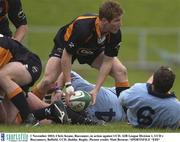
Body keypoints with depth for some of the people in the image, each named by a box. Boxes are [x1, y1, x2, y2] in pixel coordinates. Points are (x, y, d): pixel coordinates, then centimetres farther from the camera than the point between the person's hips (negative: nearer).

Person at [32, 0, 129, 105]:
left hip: (93, 50, 4)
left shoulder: (115, 33, -28)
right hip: (65, 46, -4)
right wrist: (68, 85, -33)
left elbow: (108, 61, -20)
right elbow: (66, 54, -31)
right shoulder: (82, 27, -42)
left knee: (121, 71, -13)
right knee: (48, 81, -22)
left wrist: (96, 90, -27)